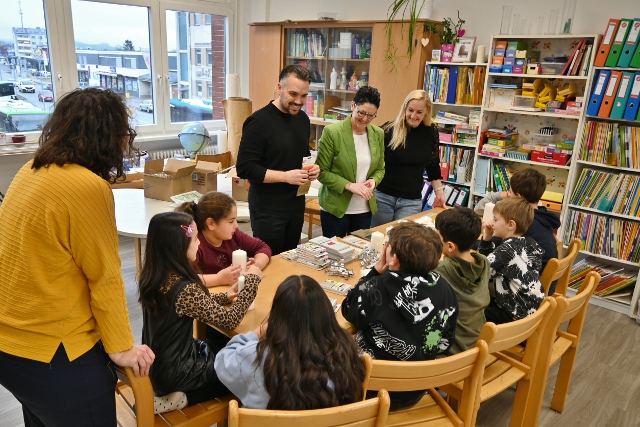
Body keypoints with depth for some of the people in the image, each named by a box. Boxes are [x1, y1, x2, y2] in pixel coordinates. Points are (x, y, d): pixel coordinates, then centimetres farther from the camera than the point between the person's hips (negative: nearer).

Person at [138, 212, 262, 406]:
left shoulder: (151, 274, -7)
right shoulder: (184, 289, -31)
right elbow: (229, 320, -22)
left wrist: (224, 297, 6)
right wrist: (252, 280, -14)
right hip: (174, 373, -8)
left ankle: (178, 395, 15)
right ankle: (182, 398, 2)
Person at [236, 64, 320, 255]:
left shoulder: (303, 119, 6)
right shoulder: (259, 121, -16)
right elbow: (244, 168, -19)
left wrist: (311, 167, -3)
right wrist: (285, 176, -25)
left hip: (296, 203, 7)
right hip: (267, 208, -7)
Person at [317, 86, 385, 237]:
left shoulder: (378, 134, 2)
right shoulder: (332, 132, -13)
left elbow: (380, 168, 12)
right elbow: (321, 172, -11)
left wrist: (373, 180, -9)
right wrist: (348, 185, -21)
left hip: (365, 209, 5)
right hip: (335, 208, -4)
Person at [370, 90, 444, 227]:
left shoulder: (431, 133, 2)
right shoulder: (389, 129, -8)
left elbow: (433, 166, 12)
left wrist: (439, 192, 10)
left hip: (412, 201, 2)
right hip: (382, 196, -2)